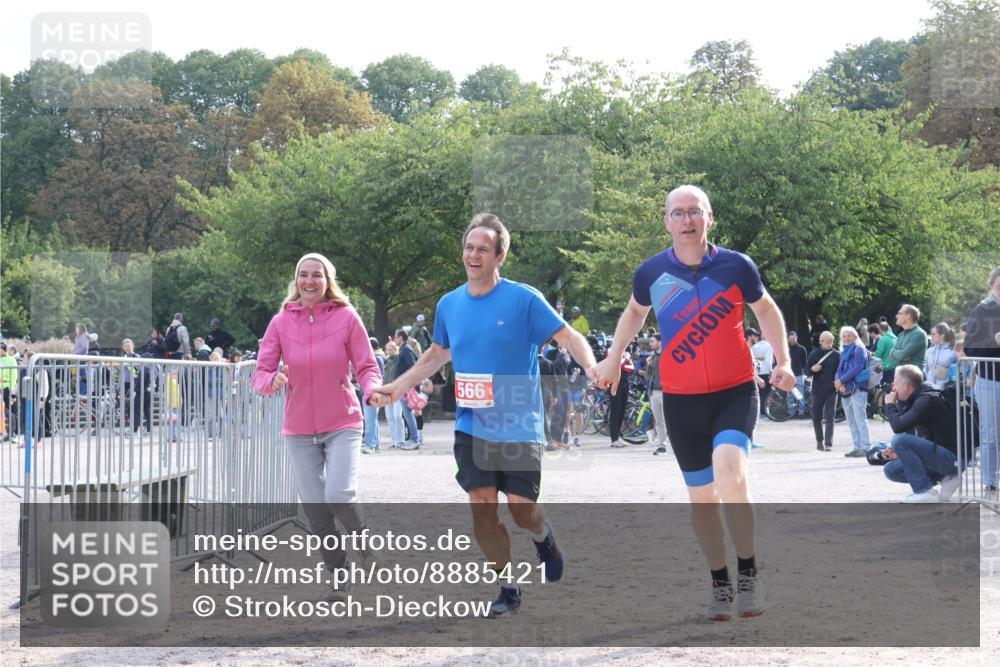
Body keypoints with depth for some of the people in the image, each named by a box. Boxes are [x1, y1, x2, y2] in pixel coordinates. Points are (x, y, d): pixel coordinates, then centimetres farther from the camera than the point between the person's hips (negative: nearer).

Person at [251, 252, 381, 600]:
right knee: (316, 511, 3)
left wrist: (373, 389, -23)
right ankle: (339, 578, 18)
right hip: (298, 430, 2)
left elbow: (367, 366, -2)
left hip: (342, 425, -2)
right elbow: (260, 372, -1)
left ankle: (361, 534, 13)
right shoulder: (281, 322, -1)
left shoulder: (346, 317, -5)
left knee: (339, 496, -21)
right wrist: (273, 380, -24)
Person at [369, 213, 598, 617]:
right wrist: (396, 388, 17)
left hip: (519, 427, -4)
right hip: (471, 428, 4)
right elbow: (437, 355, 23)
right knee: (481, 508, -3)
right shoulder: (449, 304, 7)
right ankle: (507, 589, 12)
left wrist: (592, 368, -28)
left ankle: (544, 537, 30)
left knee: (521, 509, -6)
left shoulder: (524, 299, -8)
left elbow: (569, 337, -9)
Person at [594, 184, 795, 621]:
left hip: (736, 392, -2)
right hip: (681, 400, 2)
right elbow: (635, 312, 20)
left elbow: (766, 310, 11)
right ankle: (720, 585, 25)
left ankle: (748, 574, -7)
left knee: (731, 478, -24)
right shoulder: (651, 273, -3)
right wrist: (613, 358, 14)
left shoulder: (736, 266, -7)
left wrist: (783, 360, 2)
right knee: (701, 496, 8)